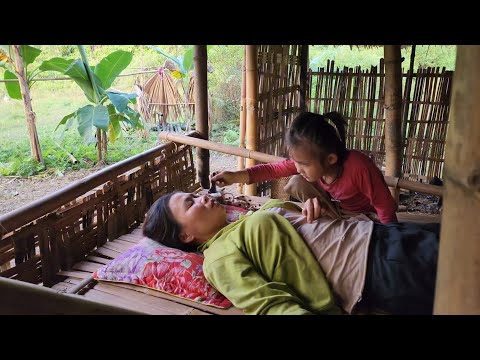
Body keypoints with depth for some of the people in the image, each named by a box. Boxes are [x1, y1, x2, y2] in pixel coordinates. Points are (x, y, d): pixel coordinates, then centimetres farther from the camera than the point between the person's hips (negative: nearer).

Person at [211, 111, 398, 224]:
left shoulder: (358, 166, -38)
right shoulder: (307, 159, -20)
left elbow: (387, 209, -30)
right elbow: (273, 169, -11)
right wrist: (235, 176, -22)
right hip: (337, 210, 6)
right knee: (297, 183, -15)